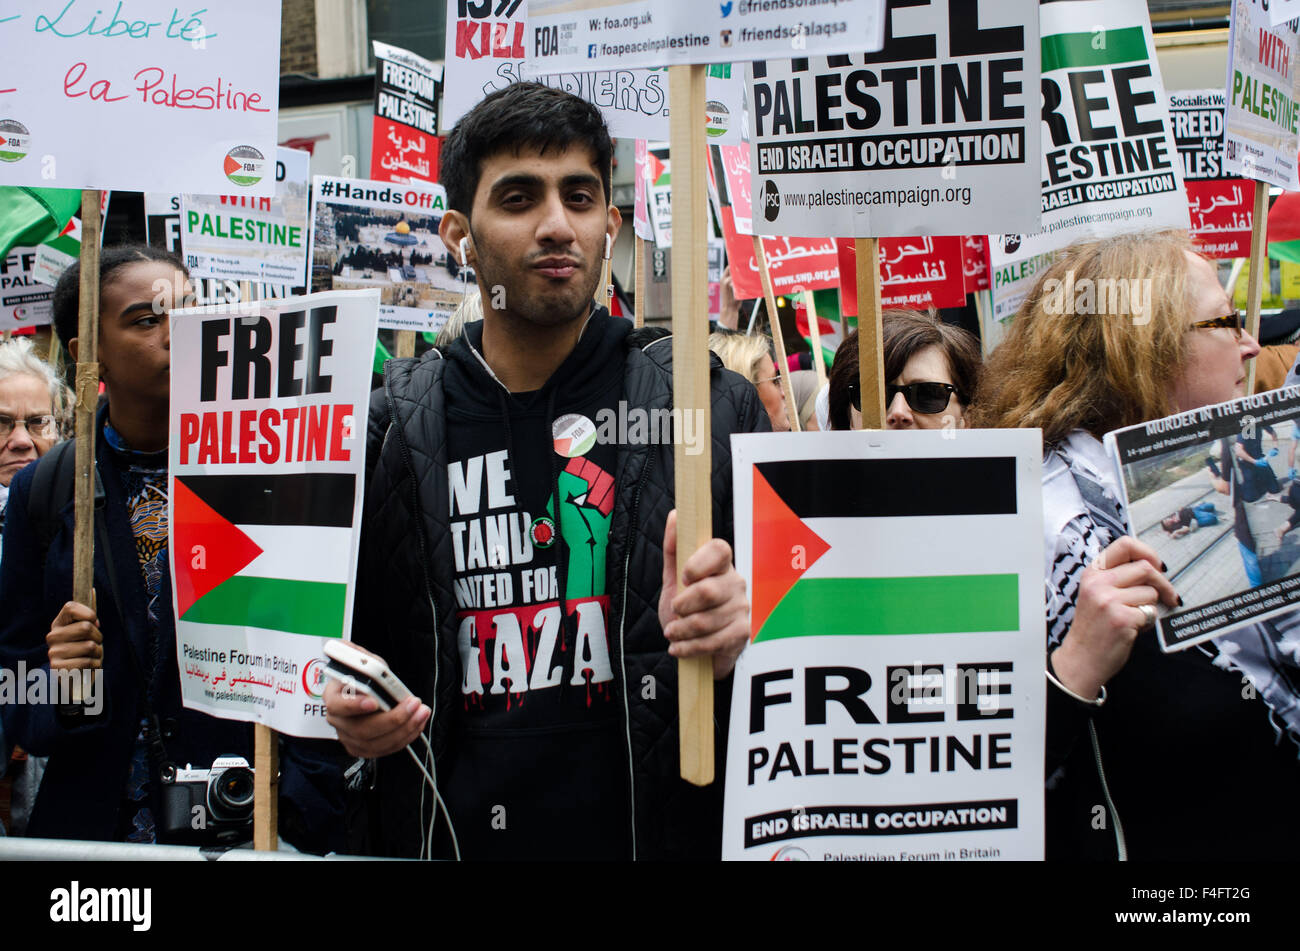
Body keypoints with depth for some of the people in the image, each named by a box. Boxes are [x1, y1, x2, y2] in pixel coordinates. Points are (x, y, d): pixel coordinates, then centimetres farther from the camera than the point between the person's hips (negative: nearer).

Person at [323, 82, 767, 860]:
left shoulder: (710, 409, -4)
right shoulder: (390, 429, 2)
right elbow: (338, 640, 13)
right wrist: (343, 712, -7)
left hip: (658, 832, -1)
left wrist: (733, 640, -24)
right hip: (442, 839, 2)